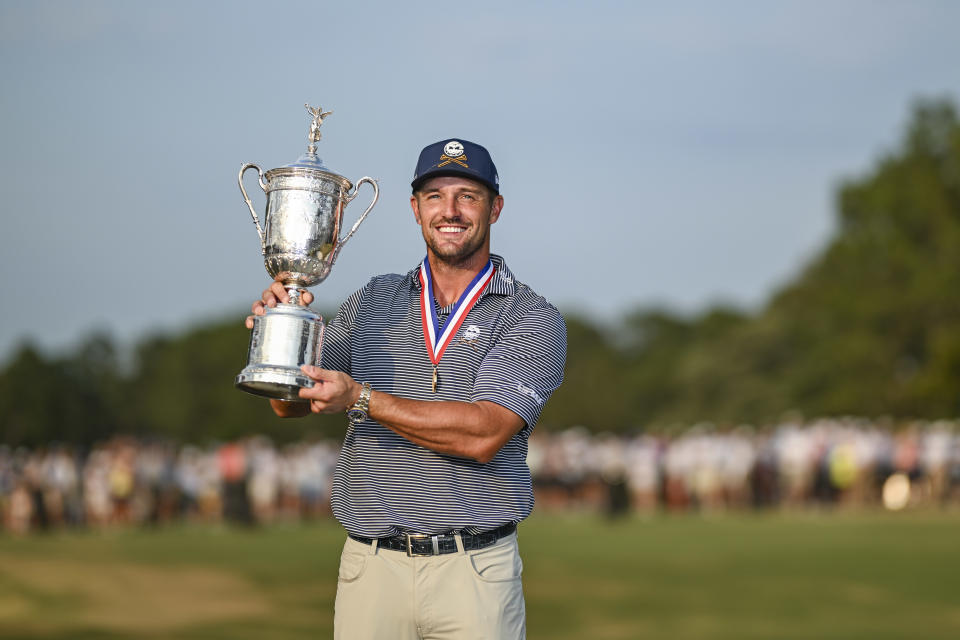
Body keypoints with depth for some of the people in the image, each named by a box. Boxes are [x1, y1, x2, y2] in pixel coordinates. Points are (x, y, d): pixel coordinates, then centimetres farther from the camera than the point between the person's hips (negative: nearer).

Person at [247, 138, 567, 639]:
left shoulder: (532, 319, -1)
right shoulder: (373, 302, 13)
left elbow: (483, 434, -15)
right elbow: (291, 404, 14)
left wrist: (360, 399, -19)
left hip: (475, 577, -3)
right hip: (371, 567, 3)